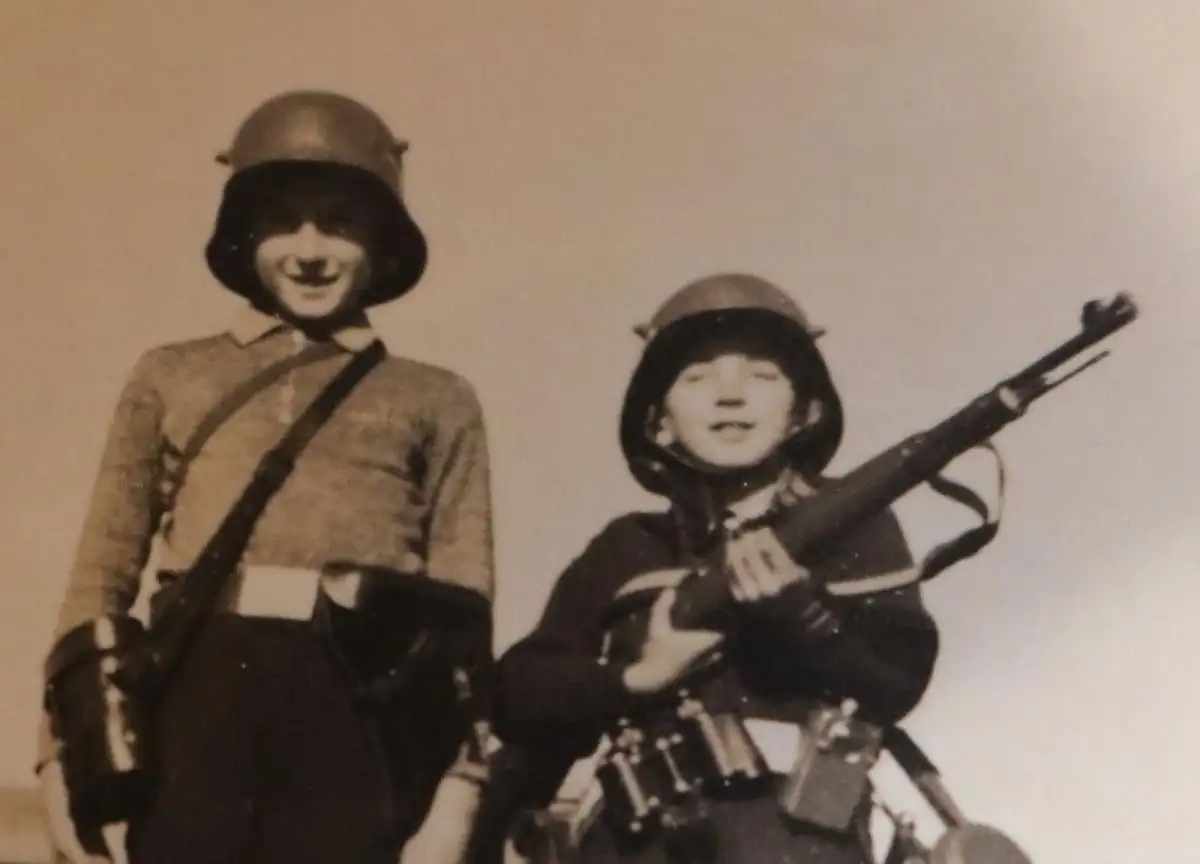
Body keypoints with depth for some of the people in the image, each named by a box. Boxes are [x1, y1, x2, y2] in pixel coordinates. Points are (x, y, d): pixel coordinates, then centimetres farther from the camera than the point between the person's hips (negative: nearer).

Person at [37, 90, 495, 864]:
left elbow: (465, 601, 7)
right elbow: (104, 573, 13)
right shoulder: (170, 377, 17)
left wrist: (456, 789, -3)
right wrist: (68, 753, 3)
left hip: (359, 713, -1)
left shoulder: (437, 401, 14)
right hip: (195, 703, 1)